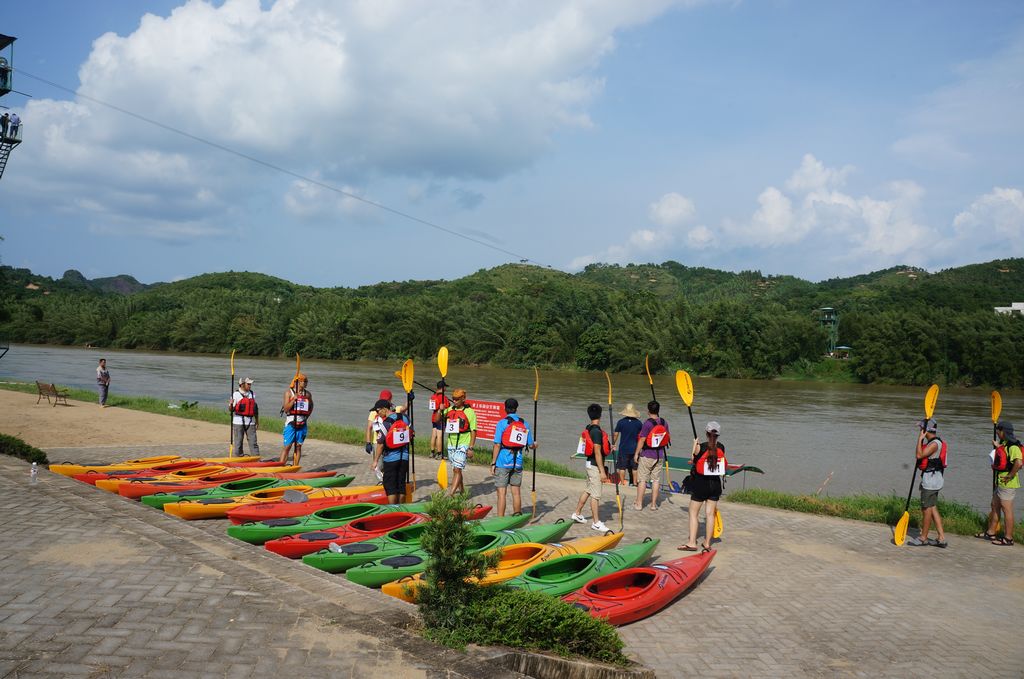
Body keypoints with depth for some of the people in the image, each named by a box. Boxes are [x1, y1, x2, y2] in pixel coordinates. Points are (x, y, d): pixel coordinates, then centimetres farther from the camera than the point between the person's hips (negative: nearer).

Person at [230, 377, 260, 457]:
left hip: (250, 422, 3)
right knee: (238, 442, 2)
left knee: (253, 442, 1)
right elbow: (231, 409, -4)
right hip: (238, 422, -3)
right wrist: (231, 404, -26)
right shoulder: (236, 394, -2)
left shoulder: (252, 394, 11)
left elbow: (256, 409, 17)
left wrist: (257, 421, 17)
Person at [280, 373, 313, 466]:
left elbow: (311, 407, 22)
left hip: (302, 424, 4)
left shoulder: (308, 394, 7)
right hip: (291, 423, -4)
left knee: (298, 446, 6)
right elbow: (286, 409, -11)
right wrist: (294, 399, -23)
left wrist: (306, 417, 9)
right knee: (287, 446, -5)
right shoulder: (289, 393, -4)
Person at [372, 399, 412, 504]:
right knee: (401, 484, 13)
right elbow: (411, 435, 9)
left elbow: (380, 444, -15)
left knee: (390, 485, 4)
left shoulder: (385, 423, -16)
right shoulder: (405, 419, 0)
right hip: (404, 457, 5)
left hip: (390, 458, -5)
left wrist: (375, 460, -7)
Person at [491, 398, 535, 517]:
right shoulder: (525, 424, 5)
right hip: (518, 463, 4)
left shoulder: (502, 423, -8)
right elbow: (531, 445, 9)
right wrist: (535, 445, 33)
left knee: (501, 492, -2)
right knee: (516, 492, 13)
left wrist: (493, 463, -7)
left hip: (503, 462, -4)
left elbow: (497, 445, -12)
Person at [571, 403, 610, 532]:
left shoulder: (588, 429, 9)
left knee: (588, 490, 21)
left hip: (590, 464, 10)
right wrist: (602, 471, -21)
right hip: (595, 465, -10)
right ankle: (596, 522, 3)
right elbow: (597, 453, -22)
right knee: (596, 495, -3)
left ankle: (577, 514, 31)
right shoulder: (597, 431, -20)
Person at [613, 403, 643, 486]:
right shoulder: (638, 423, -2)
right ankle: (634, 483, 16)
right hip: (635, 448, 2)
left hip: (623, 449, -2)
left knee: (622, 467, 5)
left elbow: (615, 434, -3)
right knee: (634, 467, 12)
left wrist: (613, 444, 11)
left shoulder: (621, 422, -7)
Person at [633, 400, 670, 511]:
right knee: (656, 480, 10)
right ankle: (654, 504, 14)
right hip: (659, 455, 5)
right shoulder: (664, 422, 0)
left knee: (642, 479, 4)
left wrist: (636, 453, -6)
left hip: (647, 455, -5)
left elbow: (642, 439, -15)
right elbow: (667, 438, 10)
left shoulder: (647, 423, -17)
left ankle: (639, 504, 8)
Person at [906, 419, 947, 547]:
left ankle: (923, 538, 8)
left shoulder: (935, 443, -17)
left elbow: (919, 455, -27)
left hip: (931, 479, -10)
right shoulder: (932, 442, 15)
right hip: (931, 479, 10)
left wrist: (920, 439, -18)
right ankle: (942, 538, 13)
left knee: (927, 509, -1)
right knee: (933, 509, 11)